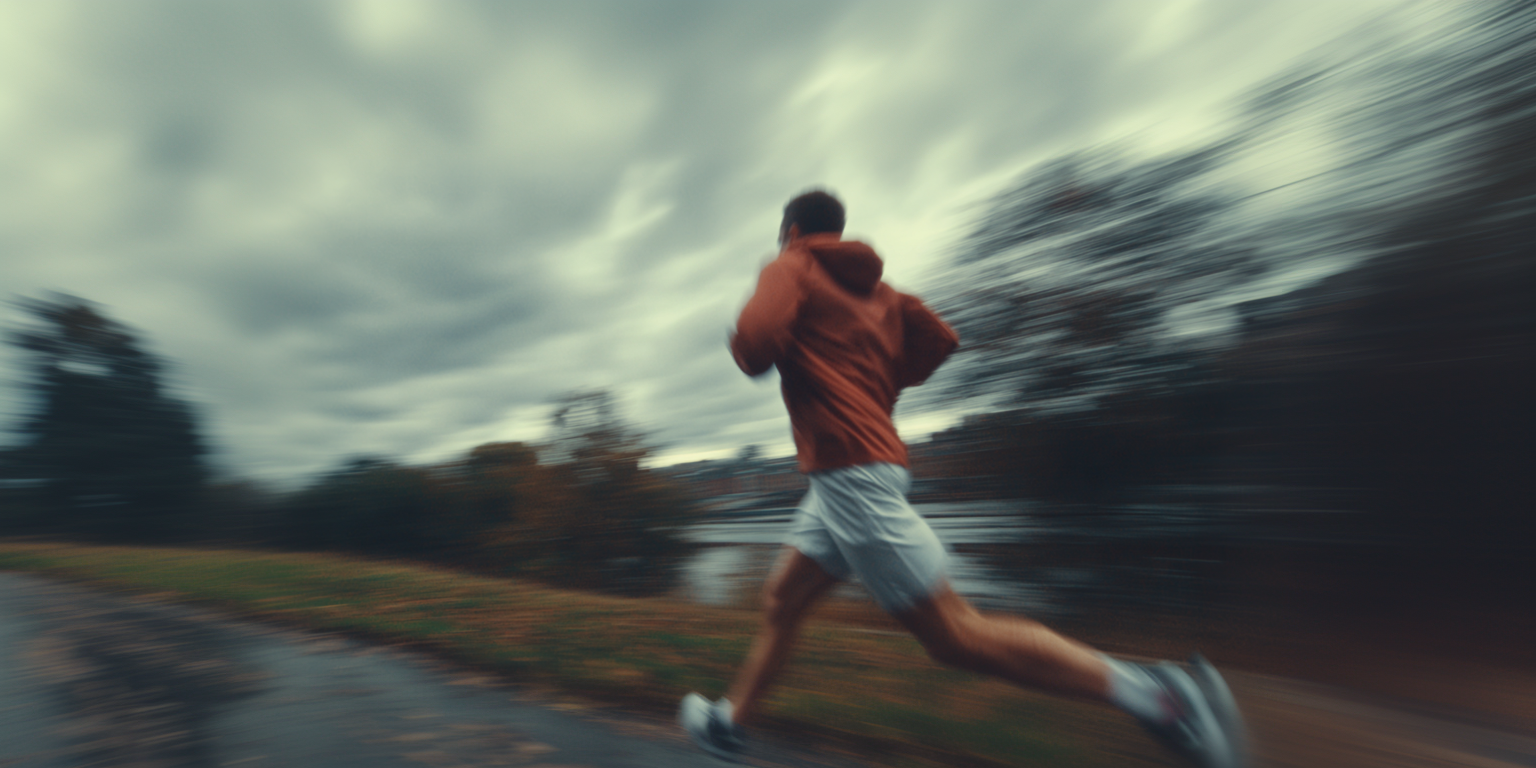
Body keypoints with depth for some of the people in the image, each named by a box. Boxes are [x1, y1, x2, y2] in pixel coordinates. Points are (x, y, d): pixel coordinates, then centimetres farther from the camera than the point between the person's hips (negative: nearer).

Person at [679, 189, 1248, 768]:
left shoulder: (790, 268, -2)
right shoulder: (873, 286, 21)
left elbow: (757, 341, -20)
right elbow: (937, 339, 15)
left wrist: (744, 349, 3)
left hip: (850, 471, -10)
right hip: (848, 476, 10)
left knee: (954, 636, -5)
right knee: (781, 599, 16)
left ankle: (1149, 690, 2)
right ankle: (731, 721, 29)